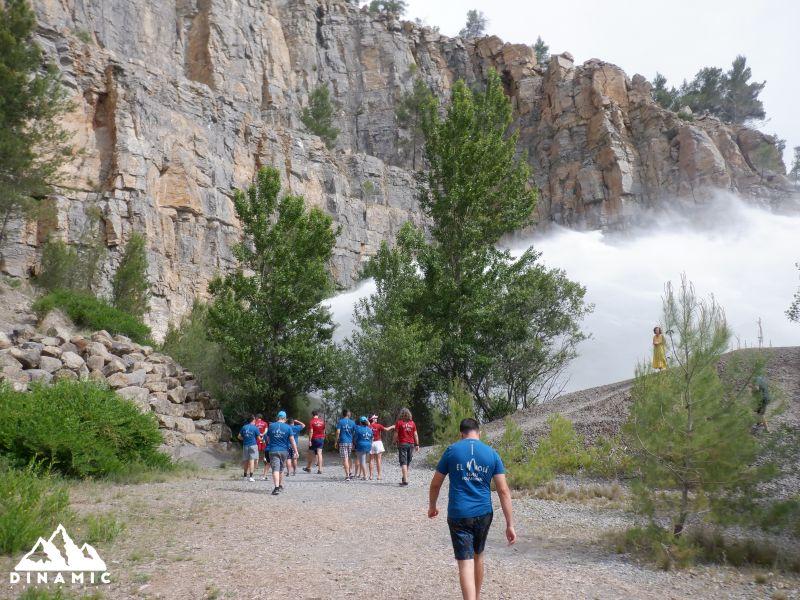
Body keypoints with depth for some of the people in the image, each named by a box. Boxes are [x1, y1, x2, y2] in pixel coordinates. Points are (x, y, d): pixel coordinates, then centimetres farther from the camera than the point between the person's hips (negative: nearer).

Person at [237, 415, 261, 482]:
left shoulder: (244, 427, 6)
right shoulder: (255, 428, -7)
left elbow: (239, 436, 9)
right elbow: (258, 438, -3)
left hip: (245, 445, 5)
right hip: (253, 445, -5)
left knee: (246, 461, 14)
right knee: (252, 460, -5)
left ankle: (245, 475, 26)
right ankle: (250, 476, -10)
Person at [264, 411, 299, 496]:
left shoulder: (271, 426, 2)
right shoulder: (288, 427, -3)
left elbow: (268, 439, 14)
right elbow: (292, 441, -6)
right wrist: (296, 451, -2)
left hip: (273, 450, -1)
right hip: (284, 451, 1)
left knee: (275, 469, -8)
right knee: (281, 469, 18)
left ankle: (276, 487, -24)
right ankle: (281, 486, 32)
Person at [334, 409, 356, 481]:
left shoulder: (340, 422, -3)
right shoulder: (352, 422, 5)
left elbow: (338, 432, -11)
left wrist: (336, 441, -4)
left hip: (343, 442, -3)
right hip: (350, 442, 3)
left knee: (345, 459, -4)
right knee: (348, 458, 19)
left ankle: (347, 475, -7)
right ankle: (349, 473, 20)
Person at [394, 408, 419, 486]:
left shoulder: (399, 422, -5)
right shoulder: (412, 423, 5)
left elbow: (396, 435, -6)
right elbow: (415, 435, 5)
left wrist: (396, 442, 9)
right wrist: (417, 445, 9)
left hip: (402, 444, -4)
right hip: (411, 444, 4)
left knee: (403, 462, -6)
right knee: (408, 462, 16)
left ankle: (405, 480, -17)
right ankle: (404, 478, 27)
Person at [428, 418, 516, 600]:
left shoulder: (452, 450, -2)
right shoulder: (492, 453, 2)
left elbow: (435, 484, 5)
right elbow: (504, 491, -3)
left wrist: (432, 506, 23)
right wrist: (510, 525, -1)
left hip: (458, 515, -3)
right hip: (483, 514, 3)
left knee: (466, 563, -4)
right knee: (478, 556, 24)